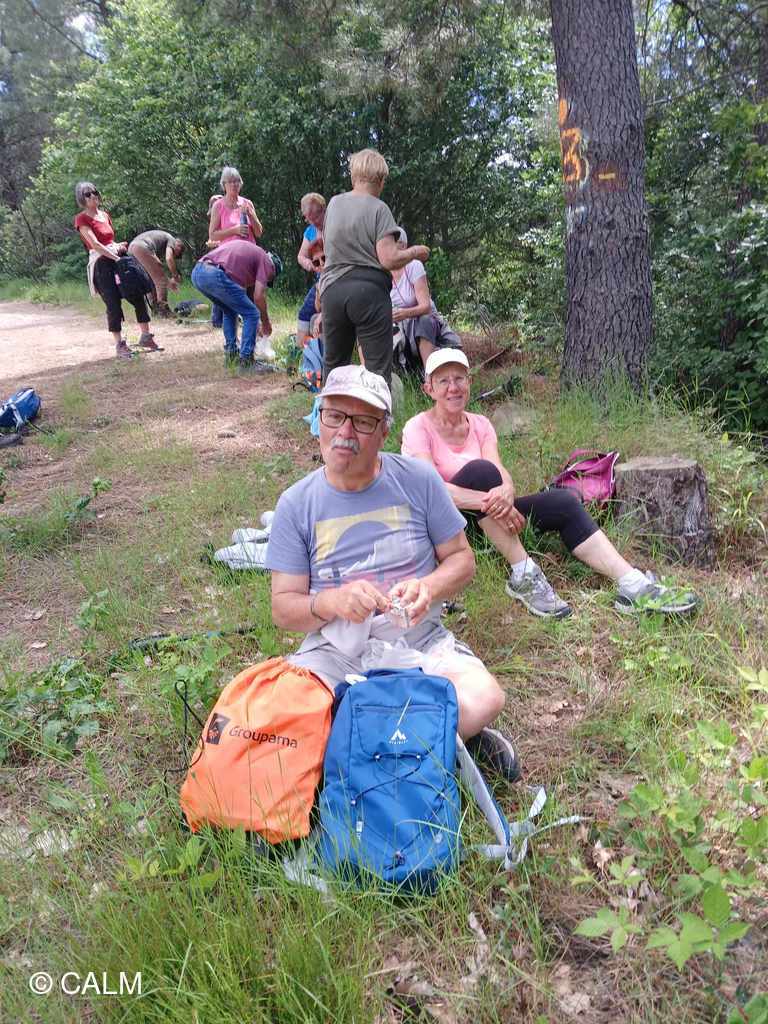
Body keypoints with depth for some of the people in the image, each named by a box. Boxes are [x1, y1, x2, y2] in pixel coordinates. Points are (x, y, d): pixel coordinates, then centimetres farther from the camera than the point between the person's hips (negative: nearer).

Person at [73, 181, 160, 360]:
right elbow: (95, 244, -13)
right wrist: (115, 257, -19)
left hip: (118, 258, 7)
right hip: (101, 263, -7)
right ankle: (119, 345, -3)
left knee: (139, 295, 2)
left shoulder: (105, 215, 18)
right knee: (113, 304, -10)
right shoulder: (82, 219, -3)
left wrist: (119, 245, 0)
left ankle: (145, 336, 12)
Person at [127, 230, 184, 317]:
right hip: (142, 248, -9)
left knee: (150, 280, 20)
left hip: (131, 248, 9)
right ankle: (163, 309, -4)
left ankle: (154, 309, 20)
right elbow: (169, 258, -9)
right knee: (161, 280, -3)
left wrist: (168, 281, 33)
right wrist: (175, 276, 4)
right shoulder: (171, 240, 12)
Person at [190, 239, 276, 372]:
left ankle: (231, 353, 30)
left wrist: (254, 323, 42)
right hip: (215, 275, -9)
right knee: (252, 314, 3)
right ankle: (246, 361, 5)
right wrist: (266, 323, 17)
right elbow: (259, 296, 0)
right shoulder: (265, 260, 11)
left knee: (230, 311, 29)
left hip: (196, 271, 9)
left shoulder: (249, 250, 35)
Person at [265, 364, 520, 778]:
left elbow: (461, 559, 7)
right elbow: (283, 607, 0)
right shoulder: (296, 503, 0)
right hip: (335, 650, 1)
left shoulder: (418, 479, 0)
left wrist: (428, 587, -16)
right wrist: (331, 602, -22)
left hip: (419, 640, 0)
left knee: (483, 699, -29)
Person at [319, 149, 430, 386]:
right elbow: (389, 260, -13)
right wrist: (414, 252, 4)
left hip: (333, 290, 5)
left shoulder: (334, 203, 11)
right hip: (369, 291, -5)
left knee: (334, 365, 16)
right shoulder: (378, 209, -6)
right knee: (378, 367, -1)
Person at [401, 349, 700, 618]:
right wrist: (490, 501, -34)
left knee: (563, 502, -14)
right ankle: (523, 575, -29)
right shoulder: (419, 428, -9)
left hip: (483, 519, 5)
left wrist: (505, 492, -35)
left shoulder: (480, 425, 7)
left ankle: (634, 587, -24)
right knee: (480, 470, -33)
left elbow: (502, 474, -10)